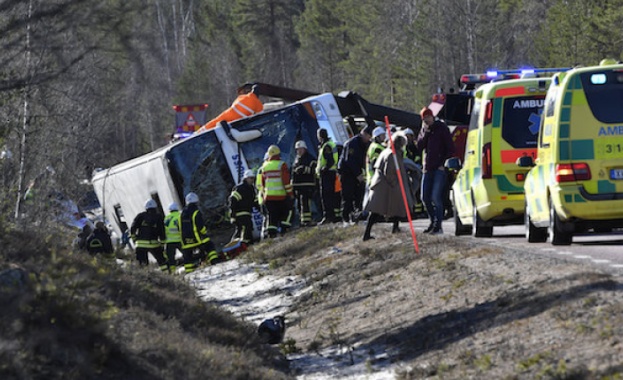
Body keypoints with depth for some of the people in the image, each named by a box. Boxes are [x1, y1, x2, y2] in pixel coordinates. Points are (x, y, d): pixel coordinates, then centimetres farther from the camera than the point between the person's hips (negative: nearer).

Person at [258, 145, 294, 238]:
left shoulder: (265, 166, 10)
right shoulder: (281, 165, -6)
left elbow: (263, 182, 17)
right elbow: (286, 180, -11)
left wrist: (263, 193, 25)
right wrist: (290, 193, -7)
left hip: (268, 195, 4)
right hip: (281, 195, -4)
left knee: (272, 215, 6)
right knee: (286, 212, 9)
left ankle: (271, 232, -1)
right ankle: (284, 229, -3)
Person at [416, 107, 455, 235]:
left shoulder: (442, 128, -2)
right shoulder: (424, 130, 15)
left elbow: (450, 148, -2)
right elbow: (419, 147, 4)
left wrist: (443, 163, -9)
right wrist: (426, 133, -7)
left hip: (439, 168, -6)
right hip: (428, 168, 6)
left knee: (436, 197, -13)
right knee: (425, 197, 7)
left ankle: (438, 225, -9)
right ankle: (433, 222, 20)